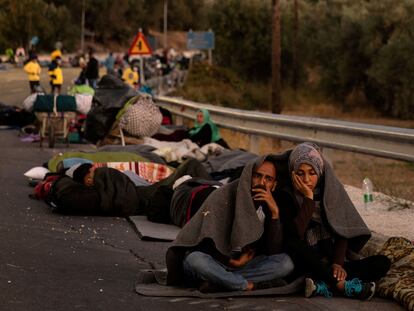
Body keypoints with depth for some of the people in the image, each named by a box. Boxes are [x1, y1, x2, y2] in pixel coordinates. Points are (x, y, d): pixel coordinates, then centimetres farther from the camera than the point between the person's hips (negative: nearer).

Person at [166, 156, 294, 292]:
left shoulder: (268, 207, 1)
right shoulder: (222, 196, -12)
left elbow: (273, 251, -10)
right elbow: (204, 245, -15)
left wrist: (275, 213, -17)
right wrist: (231, 261, -9)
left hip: (241, 265, 4)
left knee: (286, 263, -20)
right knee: (195, 260, -38)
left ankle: (220, 281, -24)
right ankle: (250, 285, -25)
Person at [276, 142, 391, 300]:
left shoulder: (332, 190, 7)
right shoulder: (286, 196, -2)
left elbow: (341, 232, 0)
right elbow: (295, 235, -18)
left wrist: (338, 263, -16)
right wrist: (308, 198, -15)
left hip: (330, 264, 3)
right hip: (305, 266, -3)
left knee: (382, 262, -17)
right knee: (292, 244, -35)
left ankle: (323, 285, -32)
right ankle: (343, 285, -31)